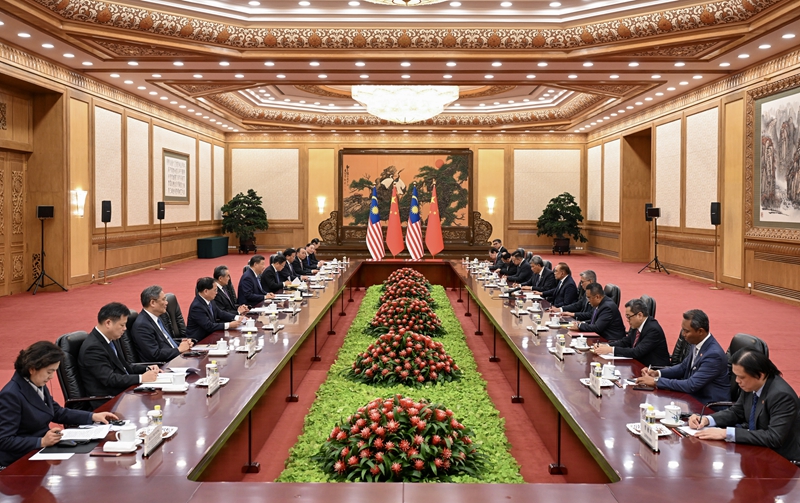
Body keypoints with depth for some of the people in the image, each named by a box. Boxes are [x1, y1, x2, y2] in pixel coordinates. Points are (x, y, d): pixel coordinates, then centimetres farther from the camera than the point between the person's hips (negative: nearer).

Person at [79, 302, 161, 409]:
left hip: (125, 391, 9)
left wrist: (147, 369, 5)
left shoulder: (111, 339, 11)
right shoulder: (92, 348, -17)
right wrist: (141, 378, -22)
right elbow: (110, 379, -23)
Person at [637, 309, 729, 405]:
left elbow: (691, 385, -27)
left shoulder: (714, 354, -26)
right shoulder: (696, 344, -1)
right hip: (693, 395, 7)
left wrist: (656, 381, -23)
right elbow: (683, 367, 15)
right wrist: (657, 373, -1)